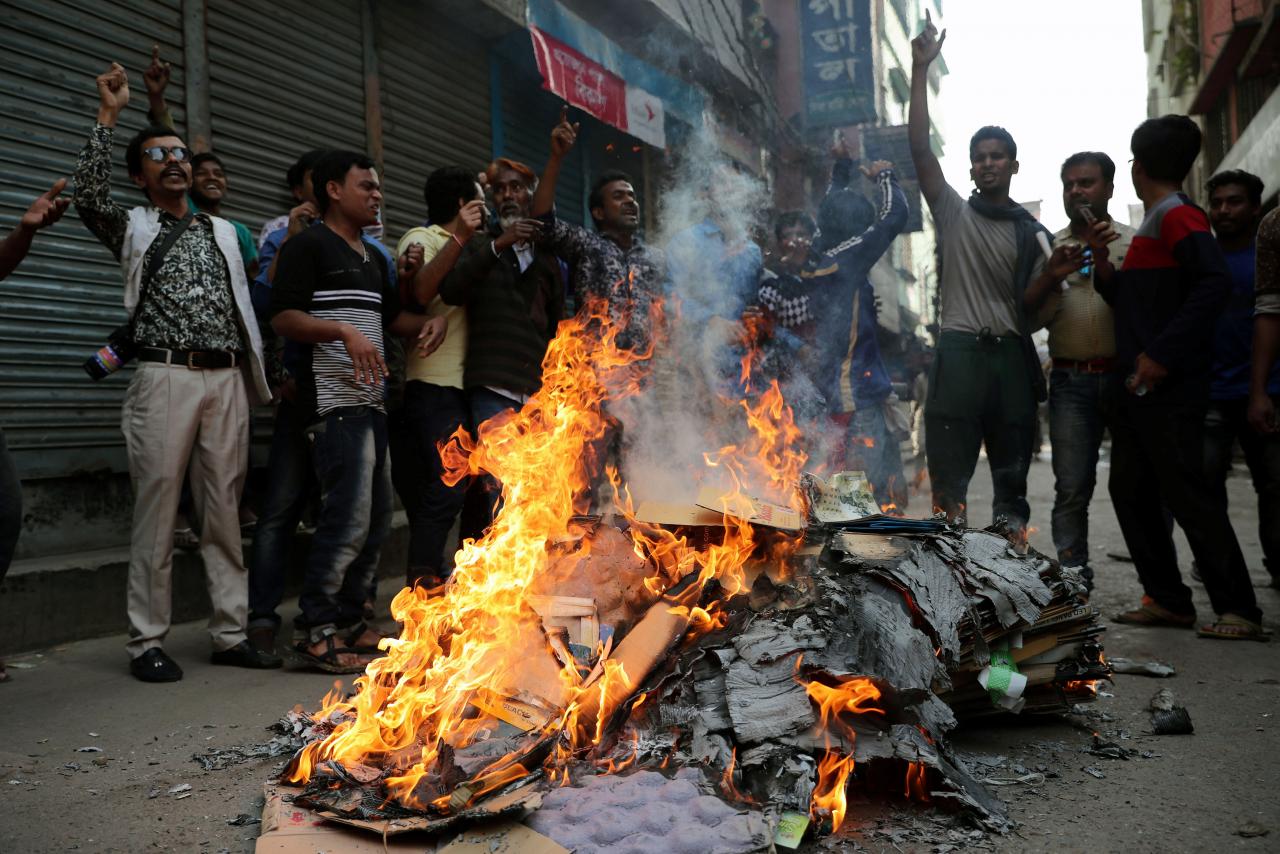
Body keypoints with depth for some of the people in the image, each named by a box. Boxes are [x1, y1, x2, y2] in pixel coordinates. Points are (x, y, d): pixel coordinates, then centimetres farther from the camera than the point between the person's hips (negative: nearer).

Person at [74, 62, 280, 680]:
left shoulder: (224, 232, 21)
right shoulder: (134, 229, 11)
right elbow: (89, 195, -8)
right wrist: (108, 115, -9)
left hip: (228, 380, 3)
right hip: (166, 377, -3)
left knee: (225, 511, 5)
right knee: (157, 511, -4)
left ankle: (230, 634, 11)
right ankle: (147, 643, 4)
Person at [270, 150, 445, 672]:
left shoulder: (374, 257, 22)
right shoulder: (308, 245, -3)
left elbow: (391, 316, 30)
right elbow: (283, 317, -12)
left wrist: (427, 322, 10)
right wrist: (344, 332, -25)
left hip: (372, 402, 9)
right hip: (335, 401, -9)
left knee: (377, 518, 11)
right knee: (348, 517, -12)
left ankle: (348, 620, 21)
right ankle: (317, 633, -2)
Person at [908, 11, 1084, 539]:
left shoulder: (1033, 232, 14)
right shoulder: (954, 213, 8)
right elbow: (919, 147, -2)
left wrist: (1053, 276, -11)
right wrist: (920, 70, -7)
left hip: (1013, 355, 3)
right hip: (961, 351, -2)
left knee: (1012, 468, 9)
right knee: (949, 471, -4)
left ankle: (1012, 548, 18)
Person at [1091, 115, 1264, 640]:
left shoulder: (1177, 216, -9)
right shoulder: (1151, 225, 19)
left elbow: (1214, 282, -23)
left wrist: (1161, 353, -24)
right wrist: (1102, 261, 6)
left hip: (1169, 386, -10)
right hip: (1136, 386, 10)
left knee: (1186, 494, -9)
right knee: (1131, 493, 9)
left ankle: (1239, 611, -3)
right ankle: (1167, 600, 16)